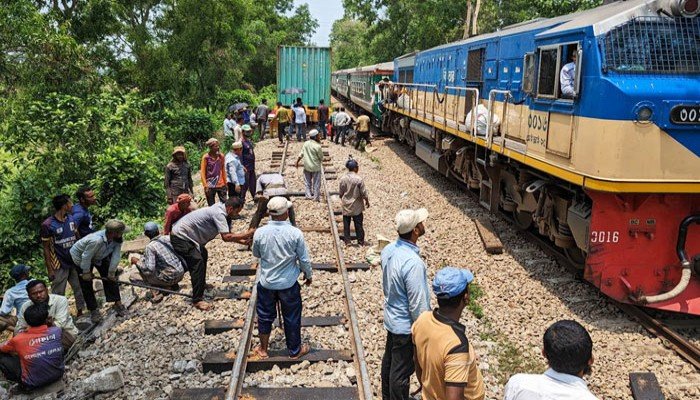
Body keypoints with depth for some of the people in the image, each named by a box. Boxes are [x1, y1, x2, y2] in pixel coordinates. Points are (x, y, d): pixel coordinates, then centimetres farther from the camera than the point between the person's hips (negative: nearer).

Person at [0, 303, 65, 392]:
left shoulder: (18, 340, -18)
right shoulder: (57, 331, -13)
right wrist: (50, 324, 7)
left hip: (33, 384, -3)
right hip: (58, 375, 3)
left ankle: (22, 382, 11)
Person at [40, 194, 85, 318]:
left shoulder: (71, 219, 0)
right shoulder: (47, 225, -14)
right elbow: (46, 249, -10)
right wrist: (50, 270, -10)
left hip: (75, 262, 5)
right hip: (60, 266, -5)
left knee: (80, 289, 11)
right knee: (58, 294, 3)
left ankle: (80, 311, 26)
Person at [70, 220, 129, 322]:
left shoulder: (118, 238, -25)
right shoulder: (96, 240, -45)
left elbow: (116, 256, -19)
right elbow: (86, 257, -32)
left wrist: (111, 272, -14)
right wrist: (86, 272, -19)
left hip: (100, 257, 6)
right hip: (80, 257, -6)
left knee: (111, 278, 1)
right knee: (86, 284, -1)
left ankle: (117, 303, 9)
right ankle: (93, 310, 10)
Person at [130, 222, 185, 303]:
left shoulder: (150, 247, -14)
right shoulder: (169, 238, 1)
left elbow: (149, 269, -20)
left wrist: (137, 262, -4)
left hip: (169, 278, -6)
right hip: (181, 273, 6)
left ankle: (156, 292, -1)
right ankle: (173, 285, 16)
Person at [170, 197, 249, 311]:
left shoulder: (220, 209, 4)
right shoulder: (219, 214, -25)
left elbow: (227, 234, 8)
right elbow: (226, 237, -34)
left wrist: (242, 241, -3)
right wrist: (246, 235, -28)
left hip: (185, 234, 11)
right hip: (180, 237, -11)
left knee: (203, 255, 28)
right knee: (197, 263, -18)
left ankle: (201, 283, 44)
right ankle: (197, 300, -16)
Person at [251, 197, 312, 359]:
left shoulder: (259, 233, -14)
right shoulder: (295, 233, -19)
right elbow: (304, 259, -9)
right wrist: (308, 275, 9)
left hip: (266, 283, 2)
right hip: (289, 284, -1)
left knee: (265, 316, 20)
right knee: (292, 318, 16)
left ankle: (263, 349, 35)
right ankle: (295, 351, 32)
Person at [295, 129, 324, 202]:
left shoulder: (306, 143, -5)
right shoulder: (318, 146, -20)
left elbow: (301, 154, 0)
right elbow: (321, 158, -10)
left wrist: (297, 162, 9)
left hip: (307, 166, 5)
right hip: (316, 167, -4)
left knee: (307, 182, 19)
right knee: (316, 183, 8)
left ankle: (309, 195, 22)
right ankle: (316, 197, 14)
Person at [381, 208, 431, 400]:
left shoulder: (388, 249, -7)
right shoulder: (413, 262, -33)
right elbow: (417, 304, -25)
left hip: (391, 317, 9)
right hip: (406, 325, -9)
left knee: (389, 361, 25)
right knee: (402, 371, 10)